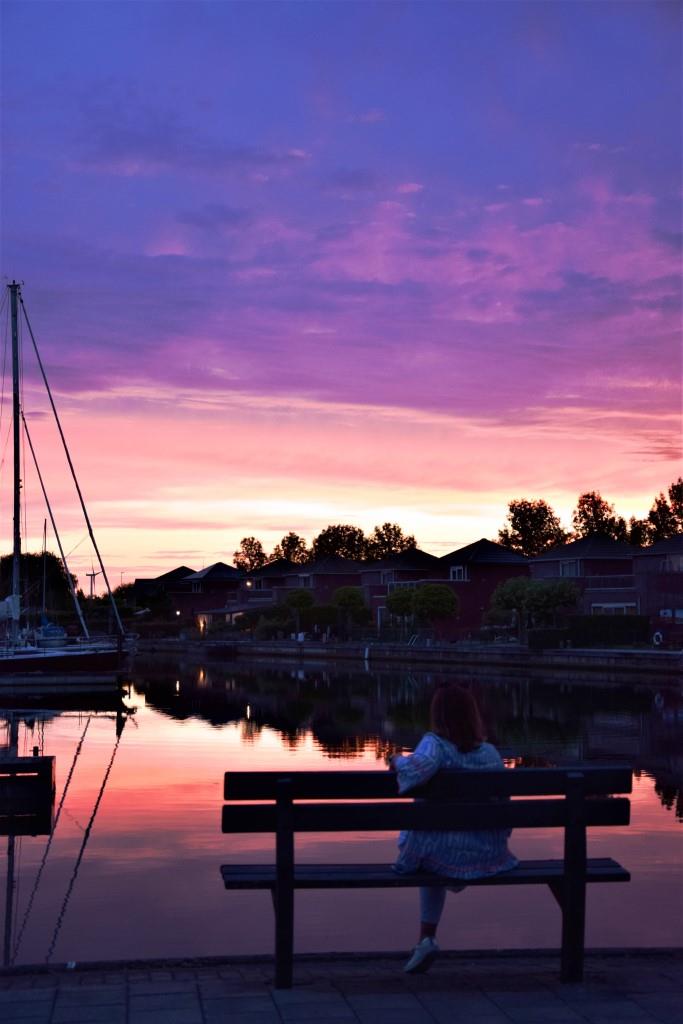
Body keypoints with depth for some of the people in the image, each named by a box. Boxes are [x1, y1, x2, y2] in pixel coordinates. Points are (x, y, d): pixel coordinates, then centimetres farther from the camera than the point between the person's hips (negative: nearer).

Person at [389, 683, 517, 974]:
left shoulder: (434, 744, -13)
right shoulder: (490, 753, -1)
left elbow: (420, 766, -35)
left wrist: (398, 760, -14)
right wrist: (496, 845, 21)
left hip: (439, 852, -3)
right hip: (486, 853, 3)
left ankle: (427, 940, 23)